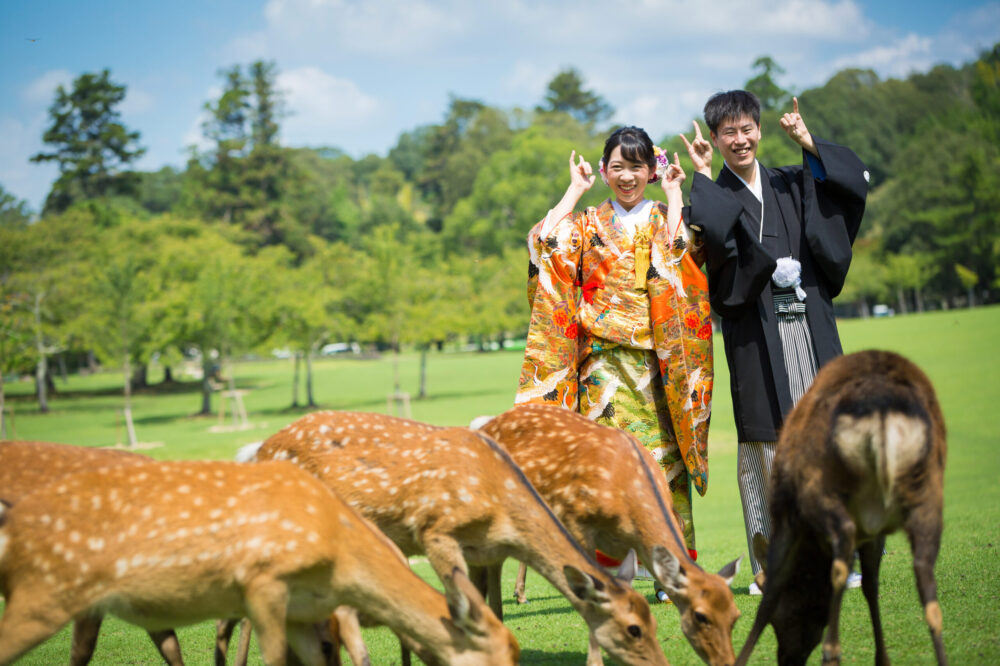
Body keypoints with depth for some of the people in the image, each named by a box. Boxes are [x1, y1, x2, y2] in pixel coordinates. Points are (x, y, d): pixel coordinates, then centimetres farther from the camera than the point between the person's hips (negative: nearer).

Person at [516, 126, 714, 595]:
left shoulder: (666, 218, 11)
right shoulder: (589, 224, 13)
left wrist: (674, 192, -2)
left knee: (665, 456, -4)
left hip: (660, 360, 0)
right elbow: (543, 241, -6)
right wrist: (575, 189, 4)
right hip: (605, 359, 1)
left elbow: (685, 247, -12)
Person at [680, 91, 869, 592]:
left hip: (809, 324, 3)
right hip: (756, 331, -3)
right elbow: (710, 234, -17)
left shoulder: (791, 184, 15)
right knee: (764, 438, -4)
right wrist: (702, 176, -11)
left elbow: (855, 180, 3)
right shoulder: (714, 194, 5)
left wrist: (809, 145, -2)